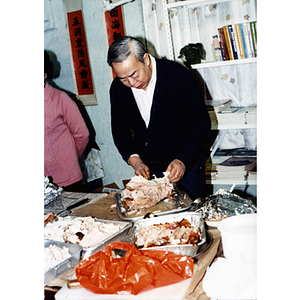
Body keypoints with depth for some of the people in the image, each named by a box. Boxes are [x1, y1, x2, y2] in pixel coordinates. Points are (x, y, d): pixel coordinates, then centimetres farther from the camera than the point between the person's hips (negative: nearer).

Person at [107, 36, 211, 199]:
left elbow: (202, 122, -14)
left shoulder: (177, 74, -16)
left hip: (186, 165, -3)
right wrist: (134, 160, -11)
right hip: (147, 169, 3)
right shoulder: (117, 88, -4)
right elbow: (119, 130, 6)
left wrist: (183, 160, -25)